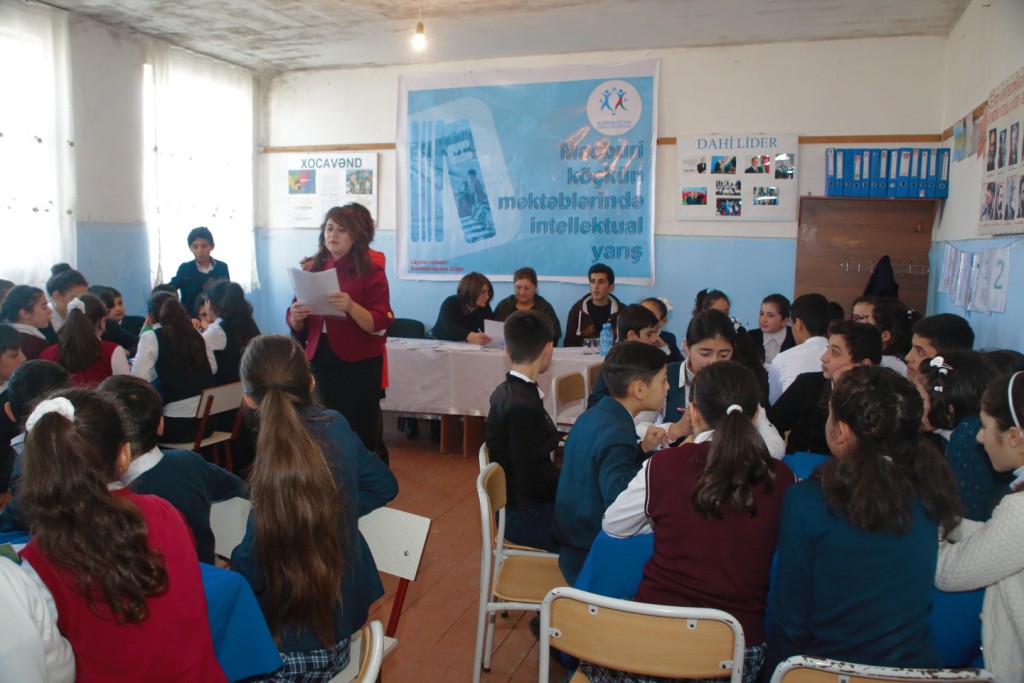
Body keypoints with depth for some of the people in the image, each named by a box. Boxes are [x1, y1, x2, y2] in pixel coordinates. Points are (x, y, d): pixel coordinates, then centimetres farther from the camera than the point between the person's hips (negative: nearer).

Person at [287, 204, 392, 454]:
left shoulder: (371, 271, -3)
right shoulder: (311, 269, 9)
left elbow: (380, 325, -12)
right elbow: (298, 328, 13)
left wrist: (350, 307, -28)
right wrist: (295, 317, -10)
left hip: (359, 365, -4)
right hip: (319, 361, 4)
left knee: (358, 436, -1)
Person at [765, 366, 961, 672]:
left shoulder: (805, 500, -21)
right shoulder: (931, 491, -9)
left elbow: (789, 620, -12)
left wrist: (776, 669, 1)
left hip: (831, 664, -4)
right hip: (917, 663, 4)